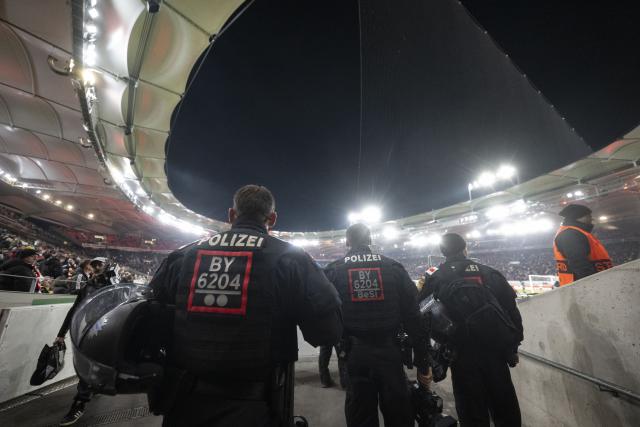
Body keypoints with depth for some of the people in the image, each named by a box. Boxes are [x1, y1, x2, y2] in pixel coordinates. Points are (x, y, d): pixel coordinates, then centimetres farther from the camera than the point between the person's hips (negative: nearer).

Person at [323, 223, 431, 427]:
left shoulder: (333, 271, -4)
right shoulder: (393, 267, -2)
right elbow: (414, 316, -3)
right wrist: (423, 364, 4)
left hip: (355, 355, 0)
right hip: (389, 352, 1)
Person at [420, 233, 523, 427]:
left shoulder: (435, 279, -4)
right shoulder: (489, 273, 4)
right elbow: (511, 309, 5)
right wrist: (513, 346, 11)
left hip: (462, 353, -2)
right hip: (495, 349, 3)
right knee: (505, 408, 20)